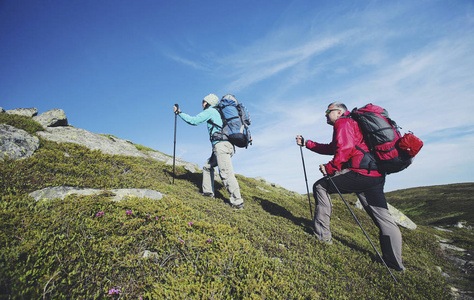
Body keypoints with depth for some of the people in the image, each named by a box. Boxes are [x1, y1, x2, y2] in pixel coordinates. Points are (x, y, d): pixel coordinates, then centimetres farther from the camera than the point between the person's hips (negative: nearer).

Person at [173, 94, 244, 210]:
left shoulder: (210, 111, 3)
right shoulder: (219, 113, 28)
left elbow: (193, 120, 1)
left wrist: (179, 112, 10)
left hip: (221, 144, -10)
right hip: (228, 146, 10)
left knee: (226, 173, -13)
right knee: (207, 167, 19)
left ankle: (237, 202, -14)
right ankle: (208, 191, 21)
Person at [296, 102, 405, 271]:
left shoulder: (343, 122, 2)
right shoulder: (353, 124, 32)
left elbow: (345, 148, -19)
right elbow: (331, 148, 33)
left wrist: (329, 168, -12)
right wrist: (306, 143, 32)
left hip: (360, 173, -10)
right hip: (376, 176, 10)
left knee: (320, 186, 1)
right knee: (384, 219, 12)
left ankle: (322, 234, 3)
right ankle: (395, 264, 19)